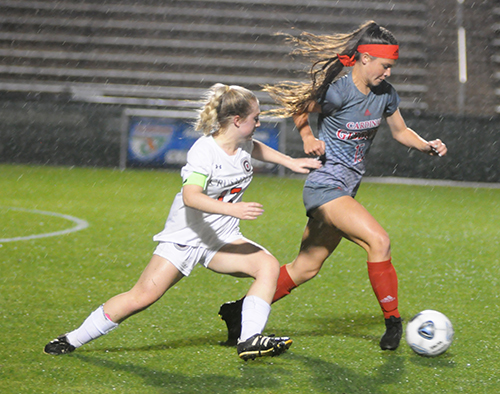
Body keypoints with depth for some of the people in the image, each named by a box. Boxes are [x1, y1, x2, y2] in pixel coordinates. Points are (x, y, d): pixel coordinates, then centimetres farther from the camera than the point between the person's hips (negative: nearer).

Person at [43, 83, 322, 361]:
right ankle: (73, 340, 2)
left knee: (269, 266, -19)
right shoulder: (204, 150, -20)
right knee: (143, 296, -13)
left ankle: (251, 340, -23)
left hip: (222, 240, 6)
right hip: (185, 237, -6)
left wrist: (290, 161, 28)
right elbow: (191, 197, -36)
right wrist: (233, 209, -44)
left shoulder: (243, 143, 2)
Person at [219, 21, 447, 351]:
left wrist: (427, 146, 2)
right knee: (378, 240, -23)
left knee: (306, 268, 12)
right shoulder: (338, 92, -17)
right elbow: (298, 107, 0)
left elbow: (400, 131, 18)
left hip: (346, 191, 8)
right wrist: (309, 139, -10)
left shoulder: (385, 93, 4)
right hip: (325, 185, -8)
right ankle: (393, 322, -11)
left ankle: (240, 311, 22)